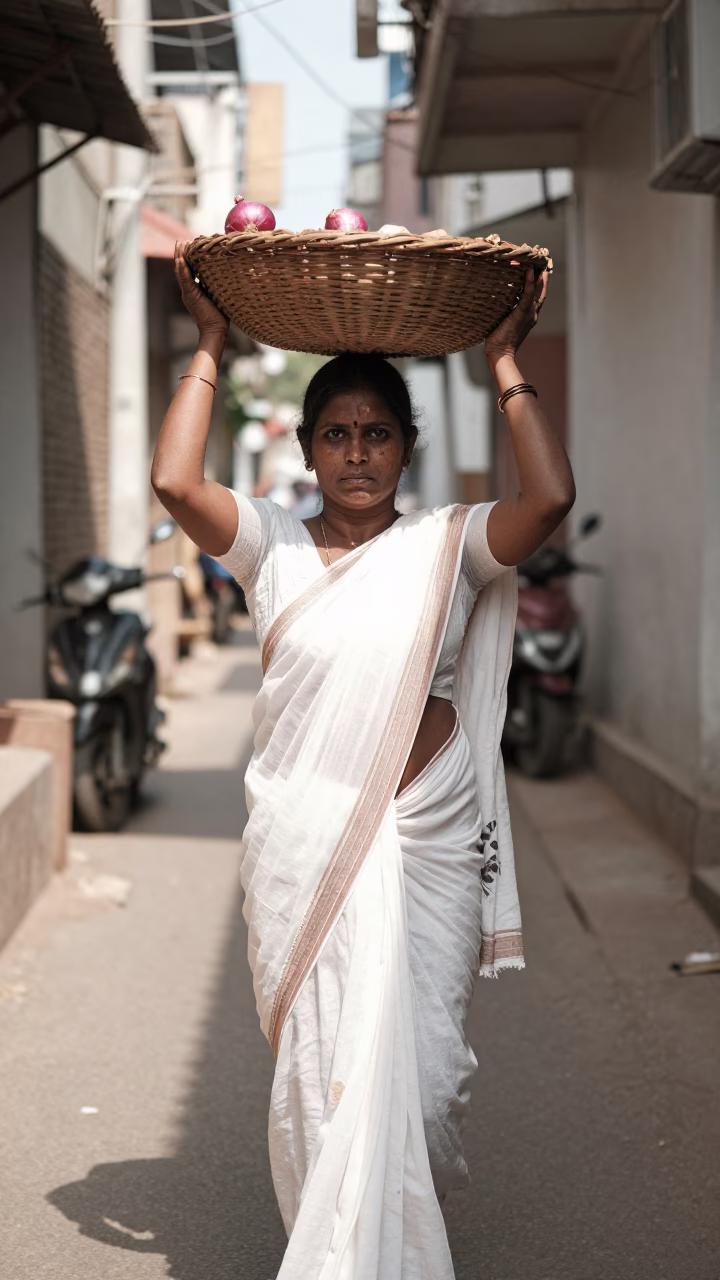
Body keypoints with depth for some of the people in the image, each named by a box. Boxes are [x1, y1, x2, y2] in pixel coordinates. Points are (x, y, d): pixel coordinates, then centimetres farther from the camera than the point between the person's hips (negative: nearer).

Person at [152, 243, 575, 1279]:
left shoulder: (449, 547, 2)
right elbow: (175, 481, -12)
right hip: (301, 841, 1)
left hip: (427, 840, 0)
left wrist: (504, 362, -7)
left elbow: (550, 497, -16)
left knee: (418, 1066, 3)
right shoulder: (272, 547, 4)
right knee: (319, 1067, 5)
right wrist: (211, 347, -4)